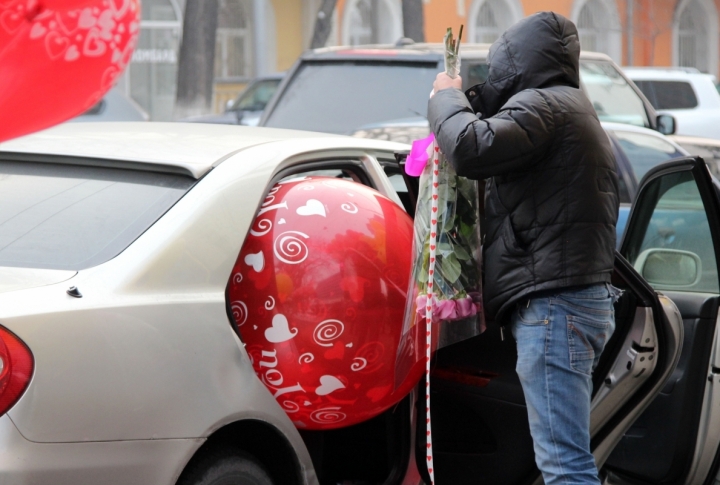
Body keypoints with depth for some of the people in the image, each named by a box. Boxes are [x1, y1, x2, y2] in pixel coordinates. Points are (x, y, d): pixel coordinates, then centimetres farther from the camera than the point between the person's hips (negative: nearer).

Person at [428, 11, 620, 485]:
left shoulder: (542, 103, -8)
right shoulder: (573, 108, 25)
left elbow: (472, 148, -22)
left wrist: (447, 97, -3)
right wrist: (471, 101, 20)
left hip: (553, 303, -11)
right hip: (587, 298, 11)